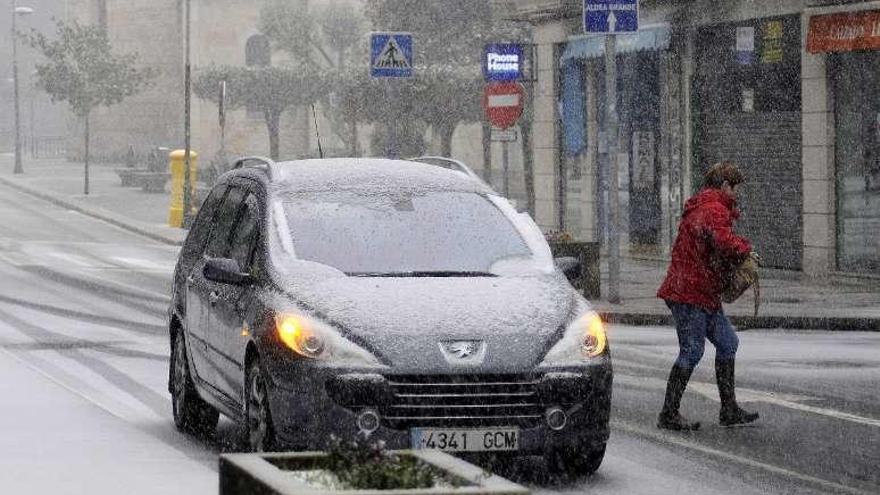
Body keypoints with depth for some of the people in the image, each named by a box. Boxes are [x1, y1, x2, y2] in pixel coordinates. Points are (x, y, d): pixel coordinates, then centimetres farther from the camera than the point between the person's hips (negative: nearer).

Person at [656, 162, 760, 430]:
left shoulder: (702, 208, 20)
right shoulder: (714, 210, -16)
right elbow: (726, 244, -32)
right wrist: (746, 247, -10)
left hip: (705, 294, 11)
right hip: (691, 292, -11)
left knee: (727, 342, 13)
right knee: (691, 351, -7)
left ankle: (729, 410, 17)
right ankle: (669, 414, -2)